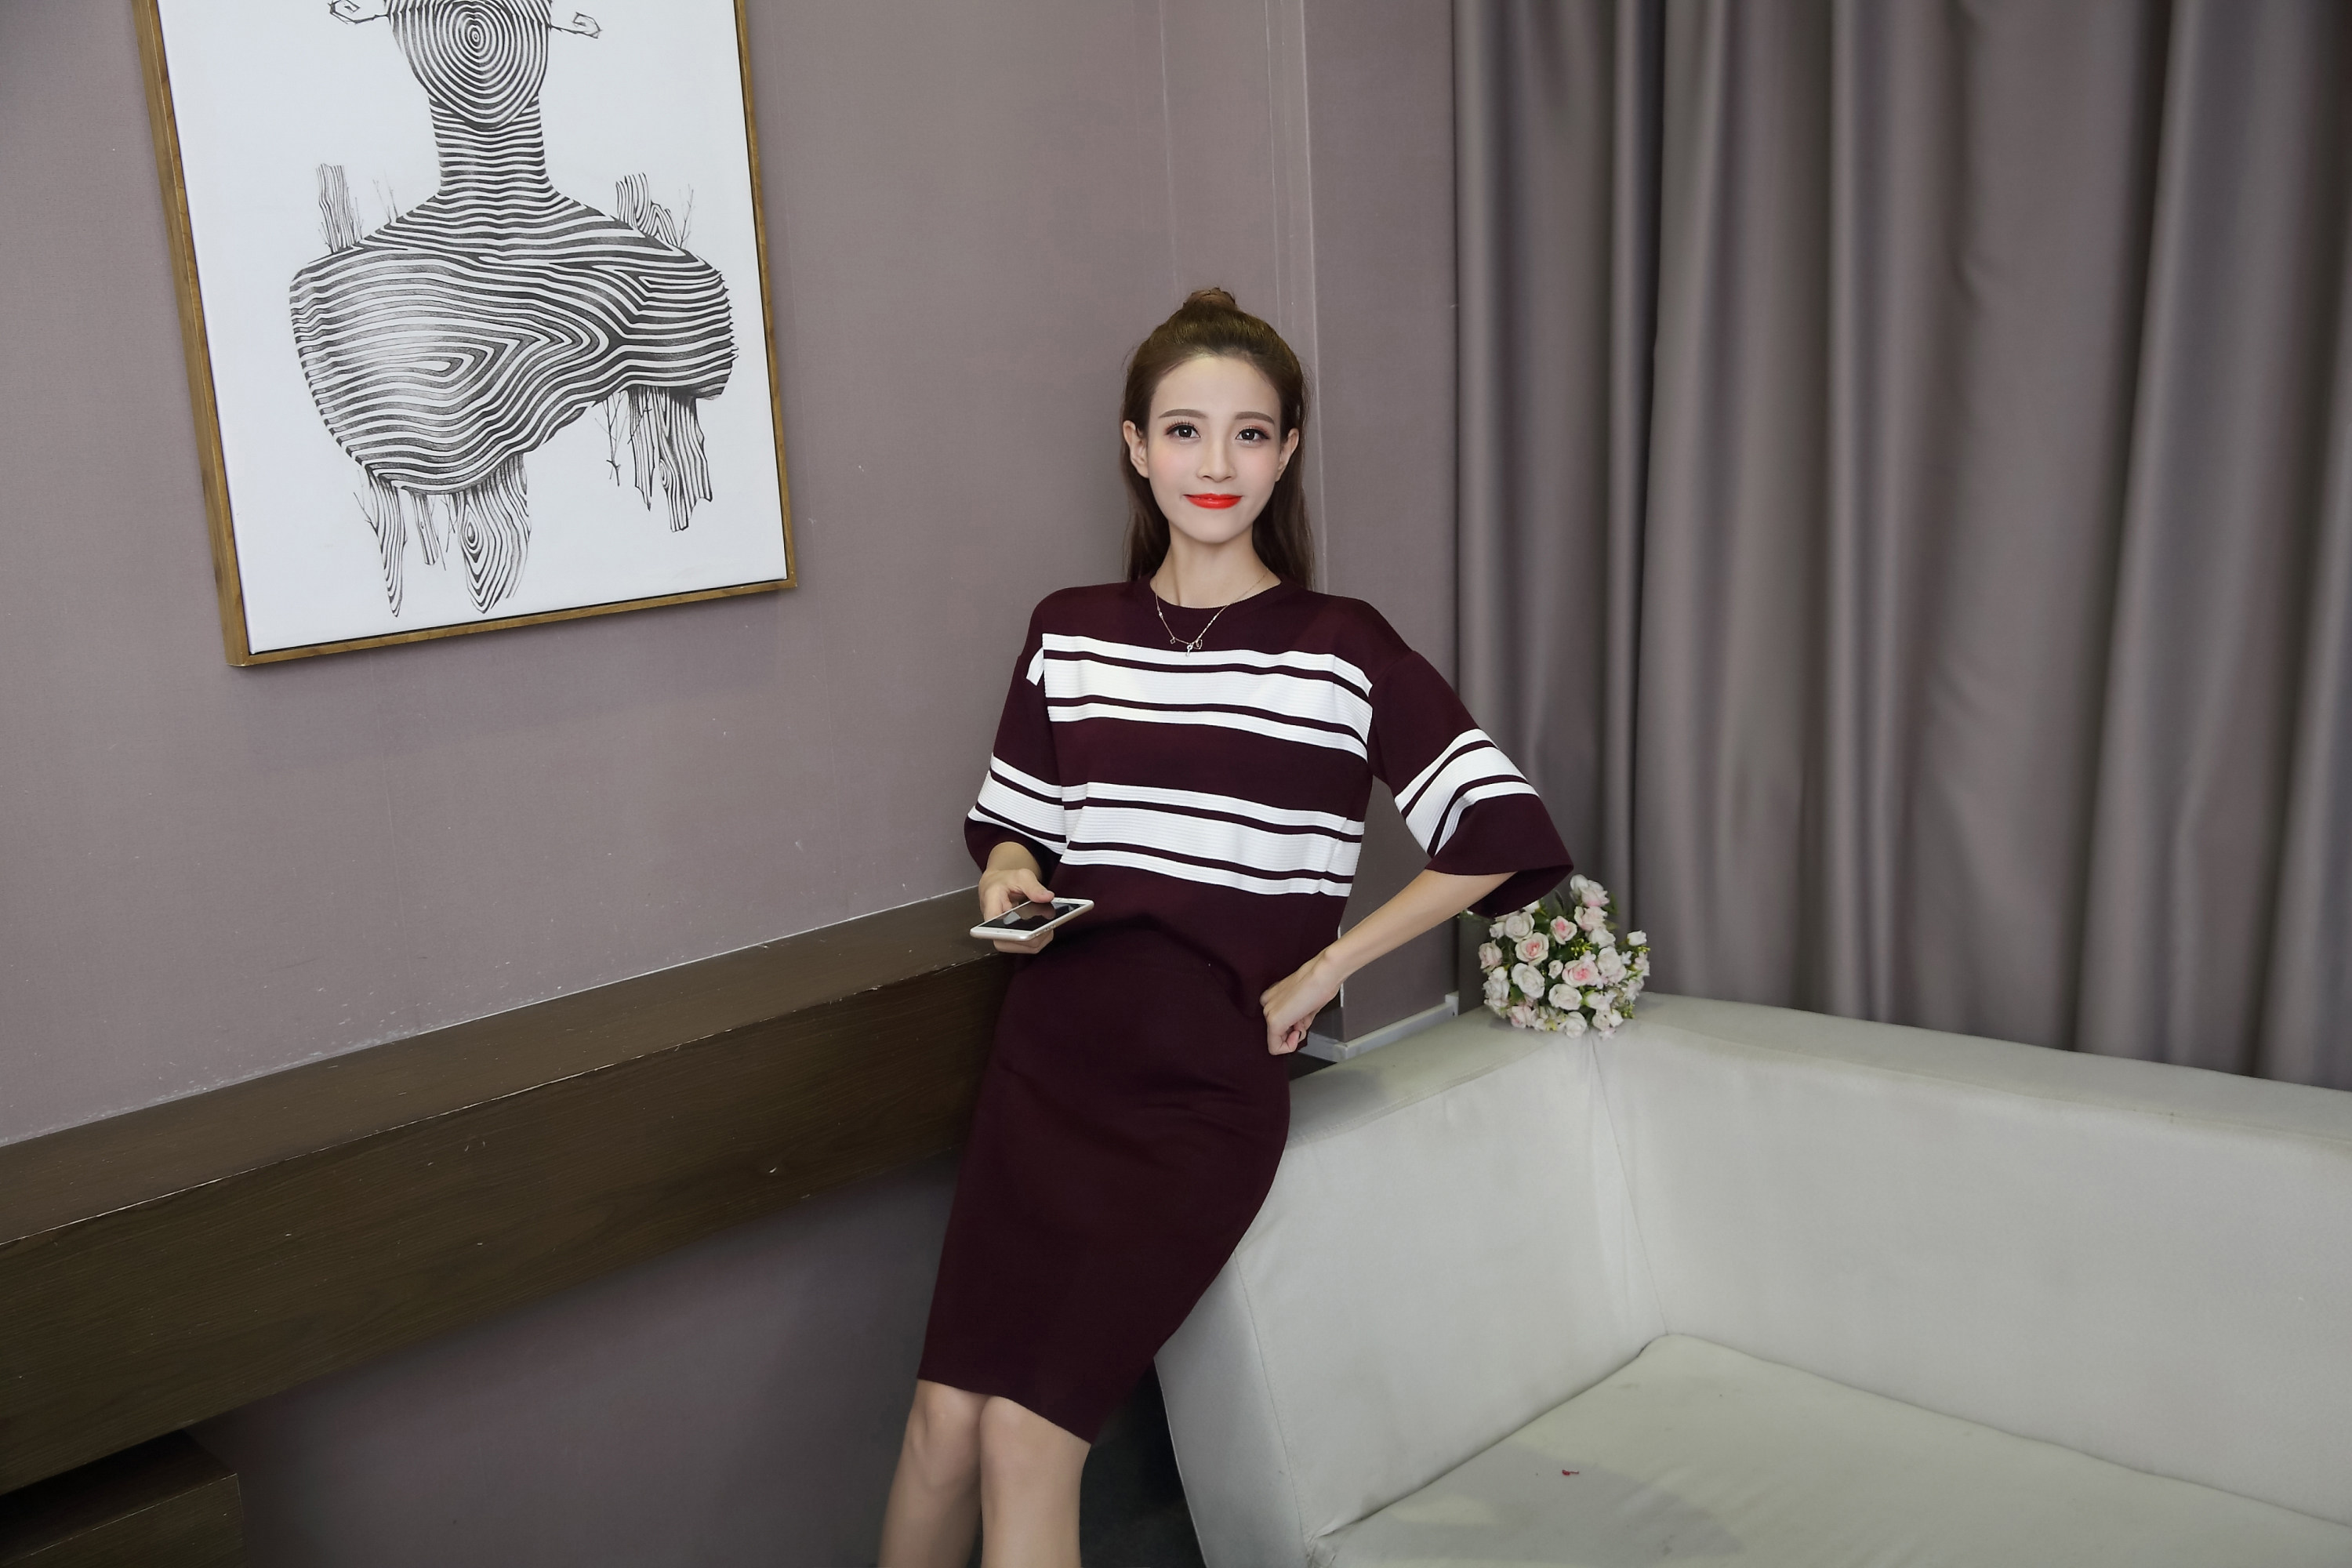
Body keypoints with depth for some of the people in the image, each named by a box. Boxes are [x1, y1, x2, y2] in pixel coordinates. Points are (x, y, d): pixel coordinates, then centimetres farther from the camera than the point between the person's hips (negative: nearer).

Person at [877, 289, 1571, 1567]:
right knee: (943, 1417, -3)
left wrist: (1323, 969, -4)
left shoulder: (1341, 652, -2)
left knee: (1027, 1434, -11)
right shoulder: (1067, 635, 8)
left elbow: (1498, 836, -2)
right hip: (1048, 1060, 3)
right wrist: (1010, 878, -4)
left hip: (1207, 1087, -3)